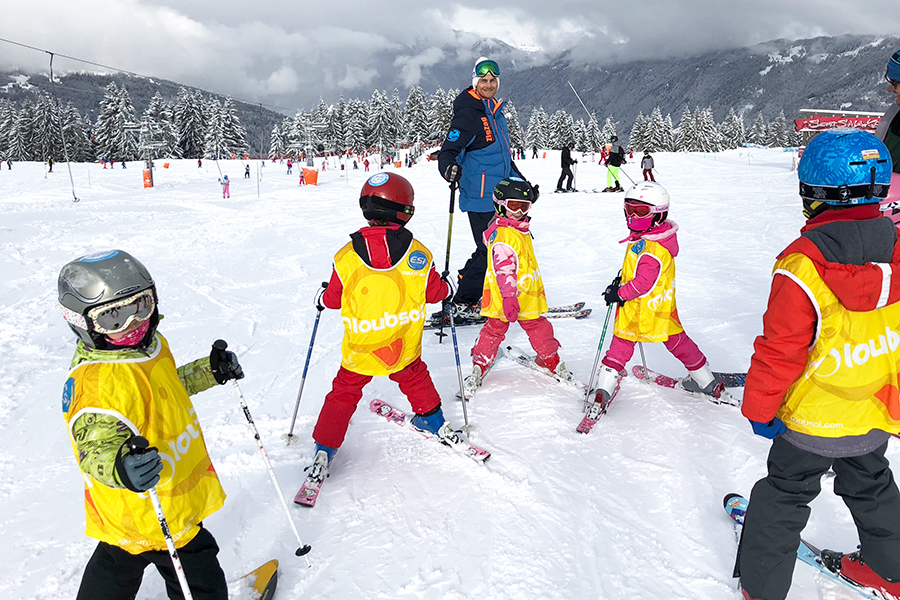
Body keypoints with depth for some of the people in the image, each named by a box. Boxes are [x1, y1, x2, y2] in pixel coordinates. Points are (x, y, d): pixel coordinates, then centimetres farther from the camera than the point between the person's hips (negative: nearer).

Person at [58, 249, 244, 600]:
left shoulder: (151, 346, 0)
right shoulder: (96, 385, -30)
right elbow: (98, 446, -38)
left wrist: (211, 371, 11)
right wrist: (118, 467, -59)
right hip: (155, 515, -9)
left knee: (117, 565, 31)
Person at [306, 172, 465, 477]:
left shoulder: (346, 257, -11)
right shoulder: (418, 254, -11)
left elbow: (333, 299, 0)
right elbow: (434, 292, 1)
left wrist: (323, 297, 23)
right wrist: (446, 287, 24)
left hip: (360, 348, -1)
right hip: (405, 347, 1)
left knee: (344, 393, 15)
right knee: (415, 378, 28)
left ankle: (324, 449, 16)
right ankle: (433, 420, 42)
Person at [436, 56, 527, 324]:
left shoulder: (496, 113, 16)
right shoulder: (468, 113, -12)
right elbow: (448, 151, -19)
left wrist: (521, 181, 31)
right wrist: (449, 168, -41)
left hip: (498, 196, 9)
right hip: (480, 197, -9)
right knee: (490, 252, -7)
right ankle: (461, 305, 4)